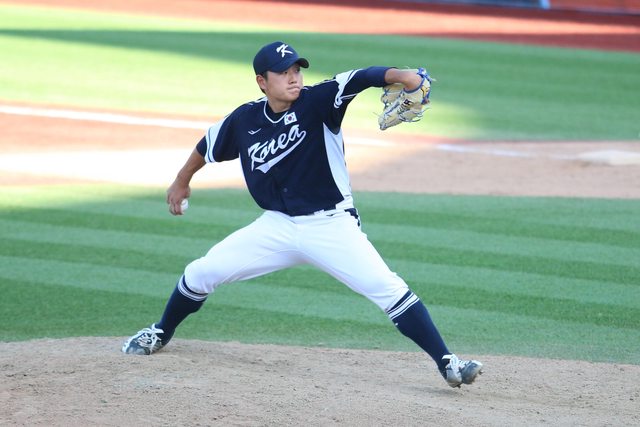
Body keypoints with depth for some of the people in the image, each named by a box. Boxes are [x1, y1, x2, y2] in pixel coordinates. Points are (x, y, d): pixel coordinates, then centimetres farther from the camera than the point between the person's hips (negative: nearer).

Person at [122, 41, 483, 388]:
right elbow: (209, 145, 18)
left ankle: (447, 362, -16)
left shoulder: (317, 102, -13)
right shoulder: (245, 120, -2)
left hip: (331, 226, -4)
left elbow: (357, 80, -31)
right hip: (277, 226, 4)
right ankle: (161, 334, 30)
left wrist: (399, 75, -51)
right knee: (201, 273, 4)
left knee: (389, 290, -19)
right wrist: (182, 181, 32)